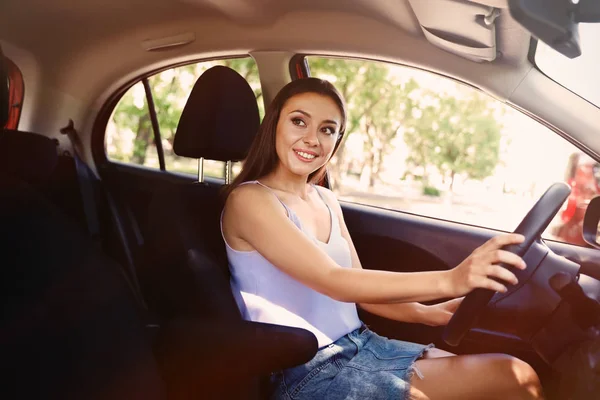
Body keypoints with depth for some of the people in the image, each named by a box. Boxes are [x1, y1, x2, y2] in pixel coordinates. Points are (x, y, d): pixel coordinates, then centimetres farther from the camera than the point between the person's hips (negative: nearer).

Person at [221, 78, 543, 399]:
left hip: (361, 345, 7)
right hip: (307, 374, -7)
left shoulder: (326, 201, 10)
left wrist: (427, 314, -7)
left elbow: (358, 288, 10)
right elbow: (333, 282, -24)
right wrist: (447, 281, -34)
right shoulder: (249, 200, -13)